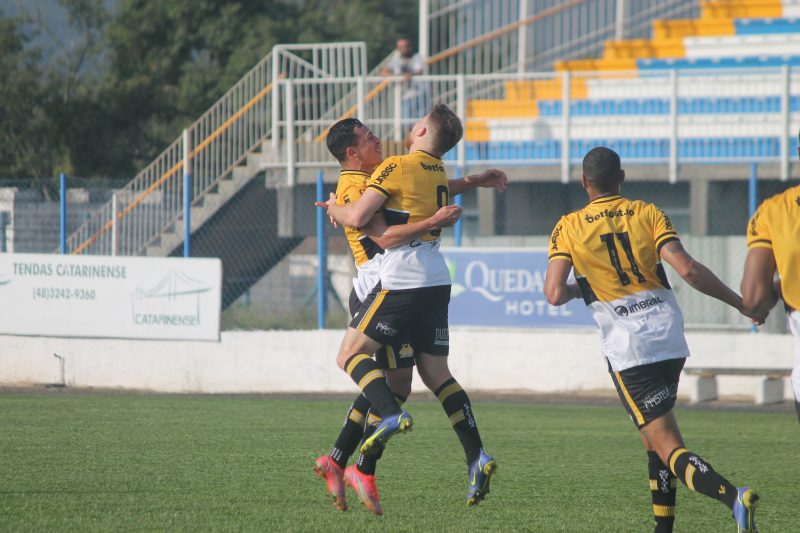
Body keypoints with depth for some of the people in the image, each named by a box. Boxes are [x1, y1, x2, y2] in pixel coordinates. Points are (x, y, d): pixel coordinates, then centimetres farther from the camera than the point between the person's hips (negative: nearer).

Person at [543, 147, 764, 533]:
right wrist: (741, 304, 2)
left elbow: (555, 295, -8)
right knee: (656, 433, 26)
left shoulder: (568, 228, 1)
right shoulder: (648, 214, 5)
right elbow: (688, 270, -7)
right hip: (670, 336, 4)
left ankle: (732, 497, -34)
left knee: (669, 449, -10)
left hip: (627, 347, -4)